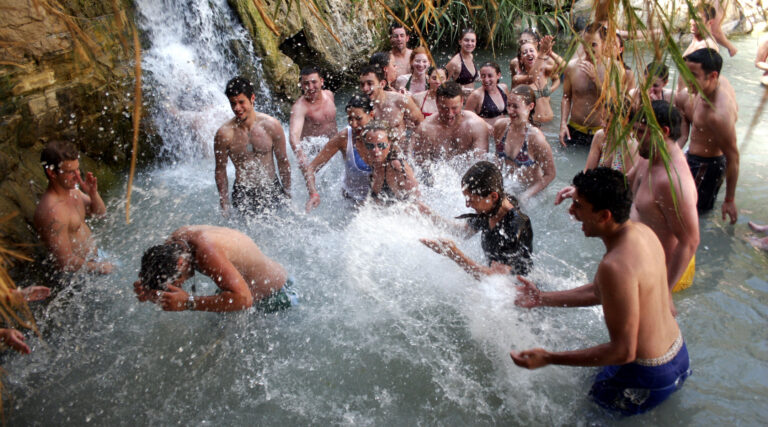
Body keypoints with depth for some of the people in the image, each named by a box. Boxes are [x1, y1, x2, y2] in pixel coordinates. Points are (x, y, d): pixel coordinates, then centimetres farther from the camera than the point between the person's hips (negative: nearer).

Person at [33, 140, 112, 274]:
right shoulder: (52, 211, -29)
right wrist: (100, 267, -12)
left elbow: (100, 213, 11)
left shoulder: (71, 190, -2)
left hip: (94, 256, 9)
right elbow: (66, 262, -26)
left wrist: (93, 194, -10)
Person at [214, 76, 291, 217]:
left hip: (272, 190, 1)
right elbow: (220, 170, -1)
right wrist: (224, 206, 1)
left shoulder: (271, 125, -10)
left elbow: (283, 161, 1)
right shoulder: (224, 134, -12)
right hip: (243, 194, -1)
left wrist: (287, 194, 6)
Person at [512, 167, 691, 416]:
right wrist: (542, 299, 10)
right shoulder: (641, 231, -5)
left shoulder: (616, 266, -35)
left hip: (648, 378, -8)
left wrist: (549, 358, -28)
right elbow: (598, 292, 8)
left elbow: (624, 351, -30)